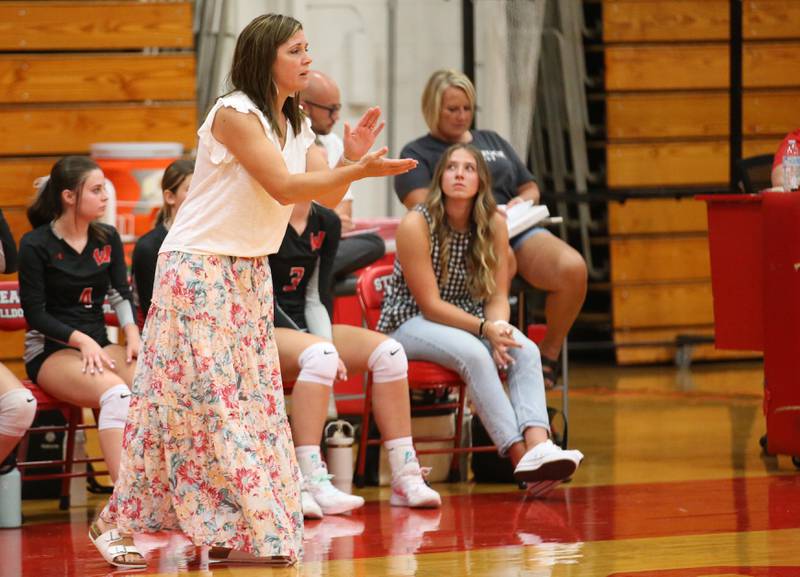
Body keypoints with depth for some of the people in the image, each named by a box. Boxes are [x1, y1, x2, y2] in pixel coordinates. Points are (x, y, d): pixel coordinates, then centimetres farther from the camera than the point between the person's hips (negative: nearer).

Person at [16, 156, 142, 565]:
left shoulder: (108, 239, 13)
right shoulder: (36, 245, -4)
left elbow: (122, 293, 6)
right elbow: (35, 313, -7)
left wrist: (132, 332, -13)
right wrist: (80, 340, -19)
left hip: (98, 344, 5)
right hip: (50, 351, -5)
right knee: (115, 391, -36)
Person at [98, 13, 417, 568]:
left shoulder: (296, 125, 9)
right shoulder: (234, 114, -16)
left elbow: (325, 195, 2)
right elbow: (284, 186, -23)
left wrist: (351, 158, -16)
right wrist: (358, 169, -28)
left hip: (251, 273, 9)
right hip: (198, 268, -9)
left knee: (254, 398, 5)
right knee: (205, 398, -8)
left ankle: (249, 531, 8)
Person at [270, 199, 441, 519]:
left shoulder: (326, 222, 10)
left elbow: (316, 295, 8)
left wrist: (326, 343, -12)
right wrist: (322, 347, -21)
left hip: (304, 328, 7)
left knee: (388, 351, -13)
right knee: (319, 354, -37)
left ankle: (406, 478, -14)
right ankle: (311, 483, -43)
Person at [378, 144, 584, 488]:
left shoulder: (494, 225, -1)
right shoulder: (417, 224, -16)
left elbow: (498, 295, -1)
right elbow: (430, 304, -18)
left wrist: (499, 325, -25)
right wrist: (485, 329, -28)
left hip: (467, 323, 5)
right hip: (410, 324, -5)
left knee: (526, 351, -25)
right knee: (473, 353, -35)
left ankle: (539, 446, -46)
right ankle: (520, 456, -42)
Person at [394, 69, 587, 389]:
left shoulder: (493, 142, 30)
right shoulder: (417, 153, 14)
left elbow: (531, 188, 33)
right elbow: (421, 205, -4)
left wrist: (520, 201, 7)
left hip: (516, 231, 5)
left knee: (572, 268, -28)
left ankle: (550, 352, -8)